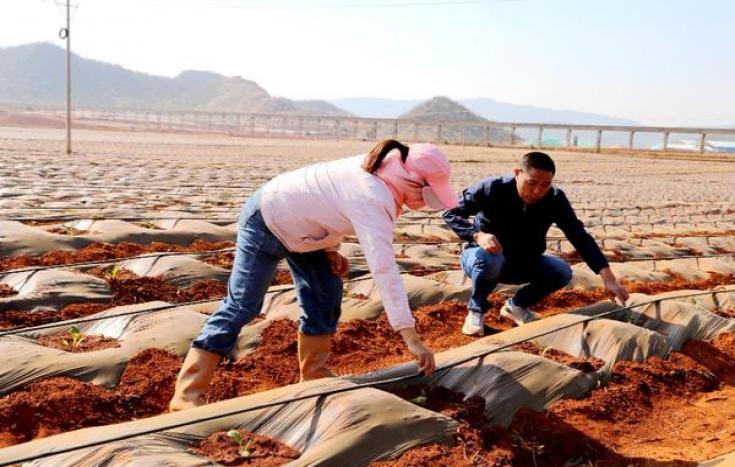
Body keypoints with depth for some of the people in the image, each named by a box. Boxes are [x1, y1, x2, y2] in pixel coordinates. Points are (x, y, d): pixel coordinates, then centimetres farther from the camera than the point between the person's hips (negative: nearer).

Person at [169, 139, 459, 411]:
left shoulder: (375, 169, -7)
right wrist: (412, 339, -43)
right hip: (265, 222, -9)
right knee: (242, 305, -11)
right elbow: (384, 269, -42)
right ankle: (186, 394, -6)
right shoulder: (373, 201, -35)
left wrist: (331, 247, -4)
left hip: (298, 227, 10)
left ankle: (313, 374, 18)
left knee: (325, 295, 7)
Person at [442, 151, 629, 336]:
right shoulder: (491, 188, -25)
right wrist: (477, 235, -39)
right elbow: (450, 212, -19)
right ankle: (476, 309, -9)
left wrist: (608, 278, -29)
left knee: (562, 272, -21)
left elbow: (579, 236, -19)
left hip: (523, 263, 4)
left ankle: (517, 305, 7)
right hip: (481, 257, -3)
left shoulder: (555, 199, -17)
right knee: (489, 259, -39)